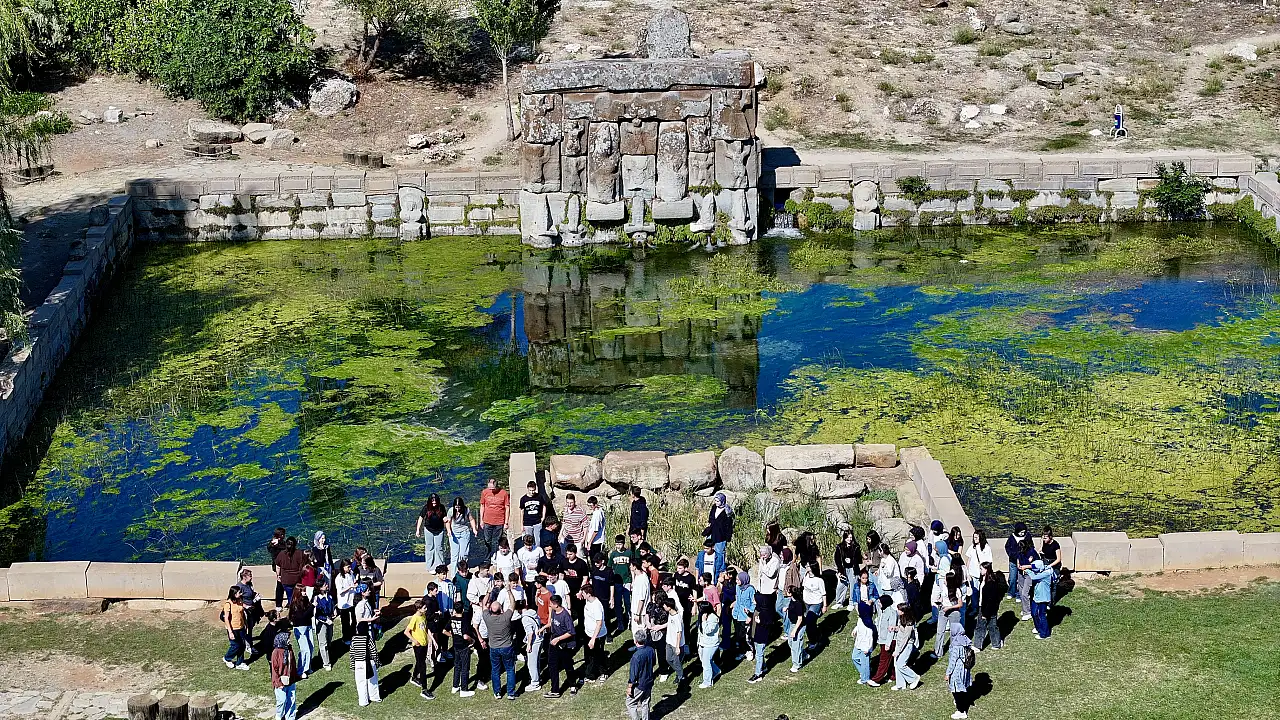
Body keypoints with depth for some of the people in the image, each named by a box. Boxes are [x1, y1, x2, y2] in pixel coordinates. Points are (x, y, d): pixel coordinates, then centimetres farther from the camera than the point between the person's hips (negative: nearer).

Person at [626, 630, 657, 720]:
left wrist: (629, 687, -10)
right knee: (645, 703, 22)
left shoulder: (636, 656, -30)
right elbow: (654, 662, 10)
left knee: (630, 703, 13)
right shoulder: (651, 650, -10)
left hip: (639, 685, -7)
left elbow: (633, 674, -23)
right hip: (649, 682, 7)